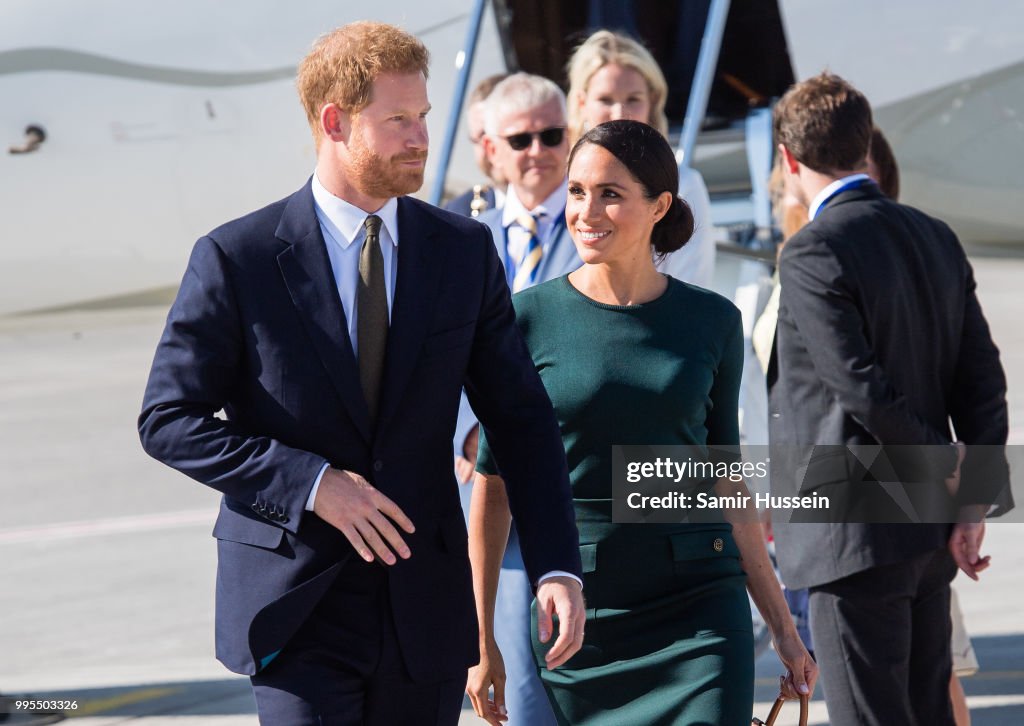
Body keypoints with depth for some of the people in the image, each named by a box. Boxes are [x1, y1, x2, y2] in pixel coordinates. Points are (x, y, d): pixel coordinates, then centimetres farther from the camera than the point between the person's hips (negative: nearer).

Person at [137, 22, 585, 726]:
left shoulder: (465, 250, 5)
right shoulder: (236, 258, -6)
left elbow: (521, 418, 6)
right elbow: (168, 420, -5)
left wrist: (557, 566, -6)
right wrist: (311, 483, -16)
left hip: (424, 609, 4)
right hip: (296, 607, -3)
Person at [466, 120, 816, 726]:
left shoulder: (712, 322, 4)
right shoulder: (530, 319, -2)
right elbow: (492, 487, 1)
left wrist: (783, 627, 11)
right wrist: (481, 638, 0)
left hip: (700, 613, 1)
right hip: (575, 622, 0)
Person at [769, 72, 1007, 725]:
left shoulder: (813, 255, -14)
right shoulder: (936, 239, 9)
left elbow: (864, 390, -19)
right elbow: (984, 380, 6)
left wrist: (944, 462, -3)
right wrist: (973, 501, 3)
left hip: (854, 536, -8)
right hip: (928, 532, 8)